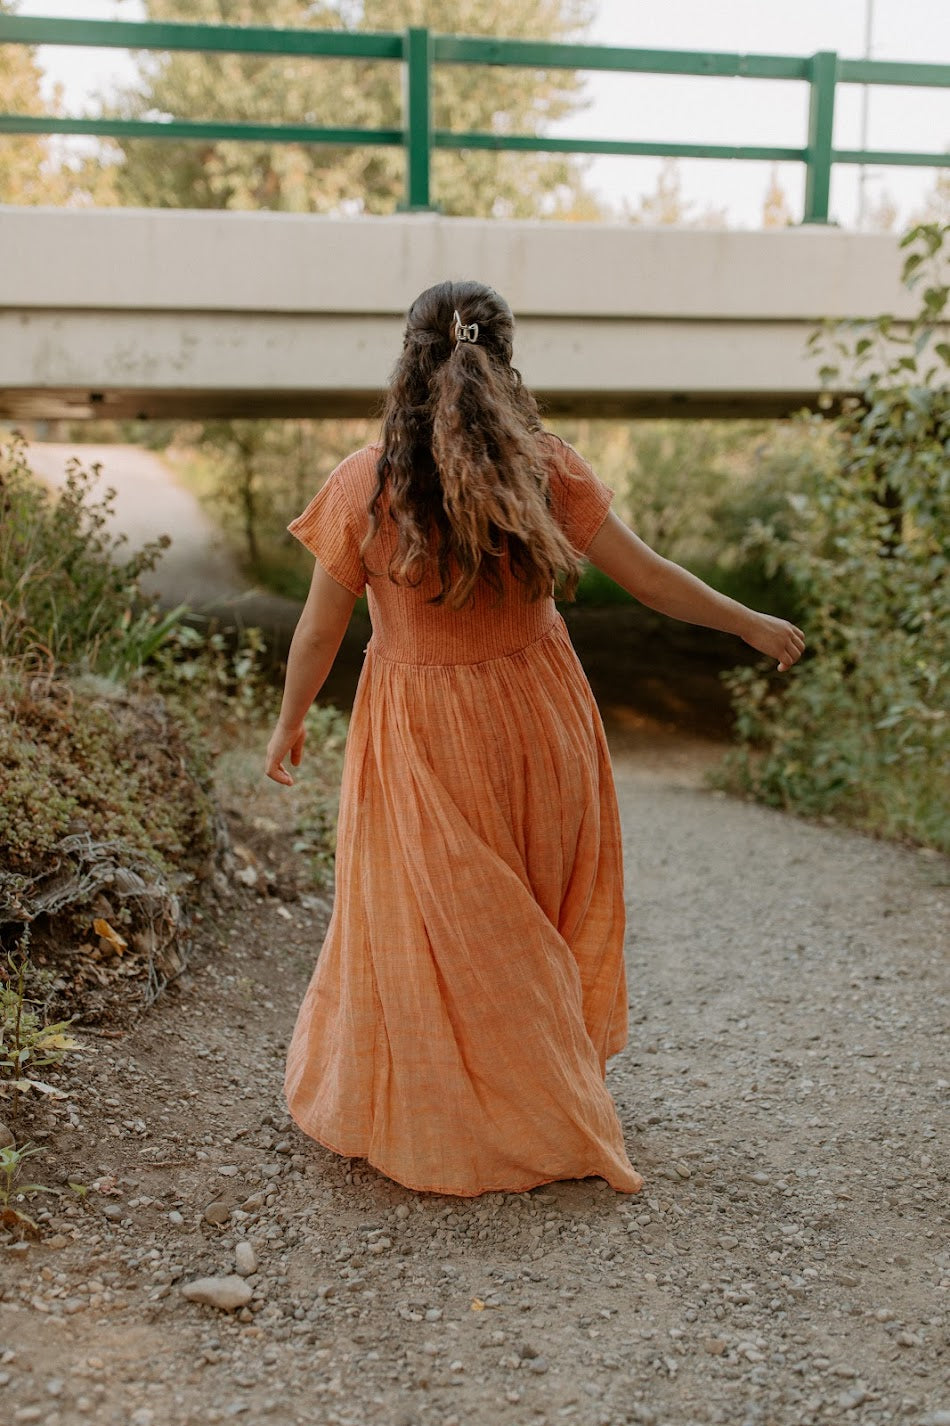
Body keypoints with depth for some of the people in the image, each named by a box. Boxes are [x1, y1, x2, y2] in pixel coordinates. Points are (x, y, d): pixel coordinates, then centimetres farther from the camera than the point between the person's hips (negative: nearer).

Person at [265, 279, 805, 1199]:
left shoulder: (364, 484, -12)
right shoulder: (545, 468, -8)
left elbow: (319, 630, -7)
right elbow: (648, 579, -4)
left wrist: (289, 721, 9)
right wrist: (752, 624, 9)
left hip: (421, 737, -2)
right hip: (536, 716, 2)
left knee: (437, 929, 11)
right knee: (536, 928, 19)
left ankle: (445, 1120, 25)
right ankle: (549, 1103, 36)